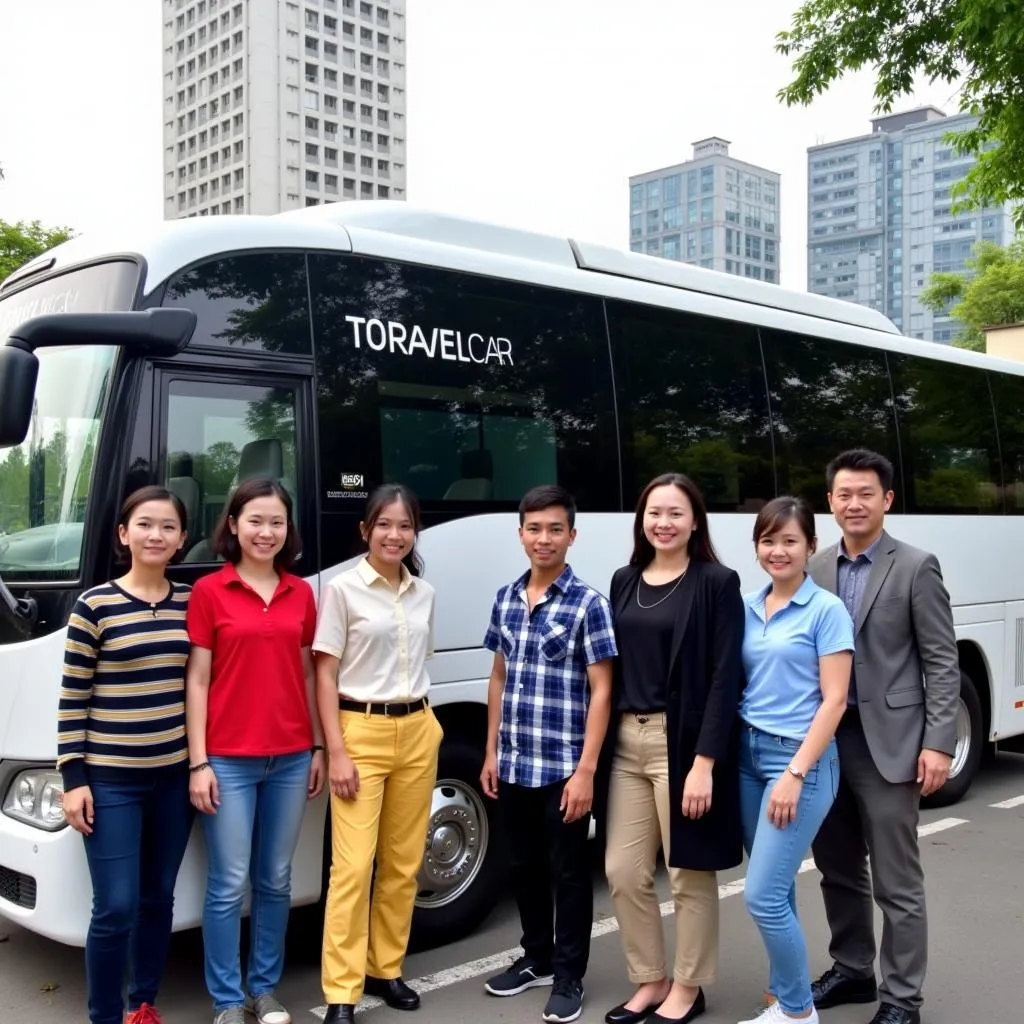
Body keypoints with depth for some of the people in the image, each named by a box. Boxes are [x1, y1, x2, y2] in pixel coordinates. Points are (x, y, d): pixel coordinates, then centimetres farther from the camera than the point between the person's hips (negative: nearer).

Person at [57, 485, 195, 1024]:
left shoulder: (192, 602, 4)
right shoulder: (95, 605, -7)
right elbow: (72, 698, -5)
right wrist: (73, 777, -8)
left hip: (174, 775, 4)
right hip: (111, 779, -4)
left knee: (159, 898, 14)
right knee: (117, 907, -3)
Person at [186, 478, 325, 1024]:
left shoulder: (301, 593, 7)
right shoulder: (209, 591, -4)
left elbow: (308, 675, 11)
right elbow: (197, 682, -4)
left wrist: (318, 748, 8)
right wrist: (198, 762, -8)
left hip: (290, 759, 4)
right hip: (229, 761, -3)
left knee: (275, 880, 13)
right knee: (229, 885, 4)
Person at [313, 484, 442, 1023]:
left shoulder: (424, 592, 9)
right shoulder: (343, 588, -5)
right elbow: (325, 675, -7)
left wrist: (422, 721, 12)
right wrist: (337, 752, -12)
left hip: (418, 732, 5)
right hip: (361, 733, -5)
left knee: (403, 863, 10)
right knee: (353, 867, -7)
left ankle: (385, 969, 24)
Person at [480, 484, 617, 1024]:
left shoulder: (589, 604, -10)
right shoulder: (505, 600, 6)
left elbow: (600, 692, -11)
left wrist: (586, 770, -15)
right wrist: (491, 753, 11)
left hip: (562, 766, -5)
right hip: (513, 766, 5)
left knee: (567, 872, 8)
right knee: (524, 867, 18)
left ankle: (569, 976, 23)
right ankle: (536, 958, 37)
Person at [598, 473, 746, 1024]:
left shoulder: (717, 583, -6)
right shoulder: (624, 581, 10)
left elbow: (725, 676, -11)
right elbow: (614, 668, 12)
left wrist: (705, 760, -17)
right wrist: (602, 744, 8)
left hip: (683, 742, -5)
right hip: (626, 741, 6)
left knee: (689, 873, 8)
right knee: (623, 871, 10)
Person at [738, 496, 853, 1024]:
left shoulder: (827, 610, -8)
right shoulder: (747, 608, 9)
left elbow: (833, 701, -11)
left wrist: (795, 773, -16)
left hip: (801, 759, -5)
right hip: (748, 753, 6)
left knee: (762, 896, -7)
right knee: (775, 892, 11)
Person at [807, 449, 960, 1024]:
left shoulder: (916, 568, -4)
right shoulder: (815, 570, 8)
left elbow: (942, 663, -6)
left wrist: (938, 743, -13)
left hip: (887, 744, -5)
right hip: (825, 741, 5)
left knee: (896, 883, 3)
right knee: (838, 871, 16)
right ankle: (852, 971, 33)